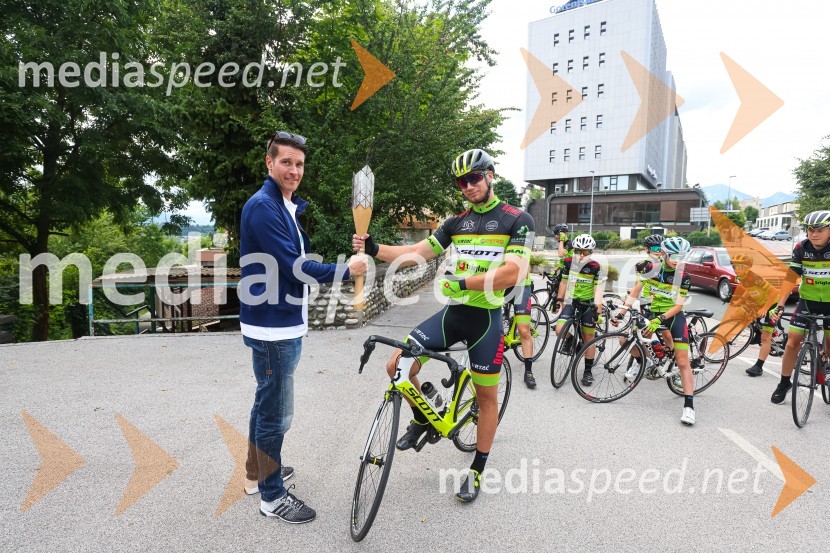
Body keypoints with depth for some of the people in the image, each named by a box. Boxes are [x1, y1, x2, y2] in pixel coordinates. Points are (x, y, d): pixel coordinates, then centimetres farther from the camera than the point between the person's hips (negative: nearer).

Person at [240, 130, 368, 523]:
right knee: (276, 412, 2)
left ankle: (258, 472, 40)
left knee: (266, 403, 22)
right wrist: (347, 270, -16)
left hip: (282, 322, 10)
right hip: (273, 327, -10)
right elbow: (294, 266, -24)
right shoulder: (263, 207, -18)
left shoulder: (286, 207, 14)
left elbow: (298, 256, 11)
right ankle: (272, 496, 18)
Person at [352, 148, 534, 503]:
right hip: (452, 313, 4)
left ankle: (477, 471, 28)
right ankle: (422, 419, 21)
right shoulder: (457, 223, 9)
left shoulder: (517, 220, -6)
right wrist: (375, 249, -13)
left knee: (487, 396, 7)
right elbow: (417, 252, 2)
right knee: (398, 366, -8)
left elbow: (513, 273, -19)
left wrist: (462, 282, -28)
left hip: (486, 318, -4)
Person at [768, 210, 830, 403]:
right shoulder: (801, 249, -11)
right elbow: (790, 278, -13)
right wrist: (779, 306, -21)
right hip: (807, 301, 1)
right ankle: (784, 383, 13)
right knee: (792, 342, -1)